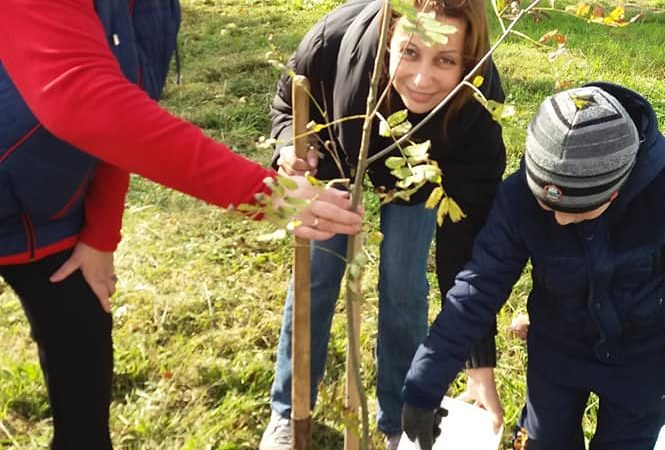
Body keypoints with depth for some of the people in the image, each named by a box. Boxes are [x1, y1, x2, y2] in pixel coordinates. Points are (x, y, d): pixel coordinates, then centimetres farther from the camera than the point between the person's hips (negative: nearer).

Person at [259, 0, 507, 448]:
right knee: (316, 272, 3)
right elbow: (291, 100, -16)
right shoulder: (341, 36, -41)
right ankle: (288, 413, 25)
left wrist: (481, 362, -35)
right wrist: (292, 145, -39)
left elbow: (469, 235, -35)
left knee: (404, 285, -4)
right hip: (338, 153, 1)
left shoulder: (476, 105, -40)